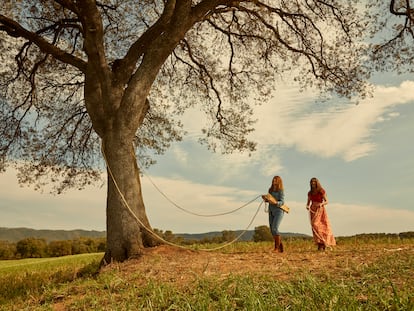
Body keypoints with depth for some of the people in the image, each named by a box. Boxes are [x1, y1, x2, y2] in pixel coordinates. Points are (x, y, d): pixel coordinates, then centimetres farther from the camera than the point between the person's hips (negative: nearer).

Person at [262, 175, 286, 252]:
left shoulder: (281, 191, -7)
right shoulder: (270, 190, 10)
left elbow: (282, 202, -14)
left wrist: (275, 202, -31)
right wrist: (265, 198, -4)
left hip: (278, 211, -6)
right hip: (271, 211, 6)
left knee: (274, 229, -18)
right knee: (272, 230, 4)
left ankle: (277, 247, -7)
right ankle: (280, 247, 17)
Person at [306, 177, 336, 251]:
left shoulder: (322, 191, -5)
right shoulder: (310, 193, 9)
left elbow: (327, 202, -5)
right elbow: (308, 203, 12)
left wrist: (321, 204, -25)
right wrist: (307, 206, -11)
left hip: (320, 210, -5)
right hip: (313, 211, 5)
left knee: (316, 226, -17)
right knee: (315, 227, -1)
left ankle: (322, 243, -6)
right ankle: (322, 244, 8)